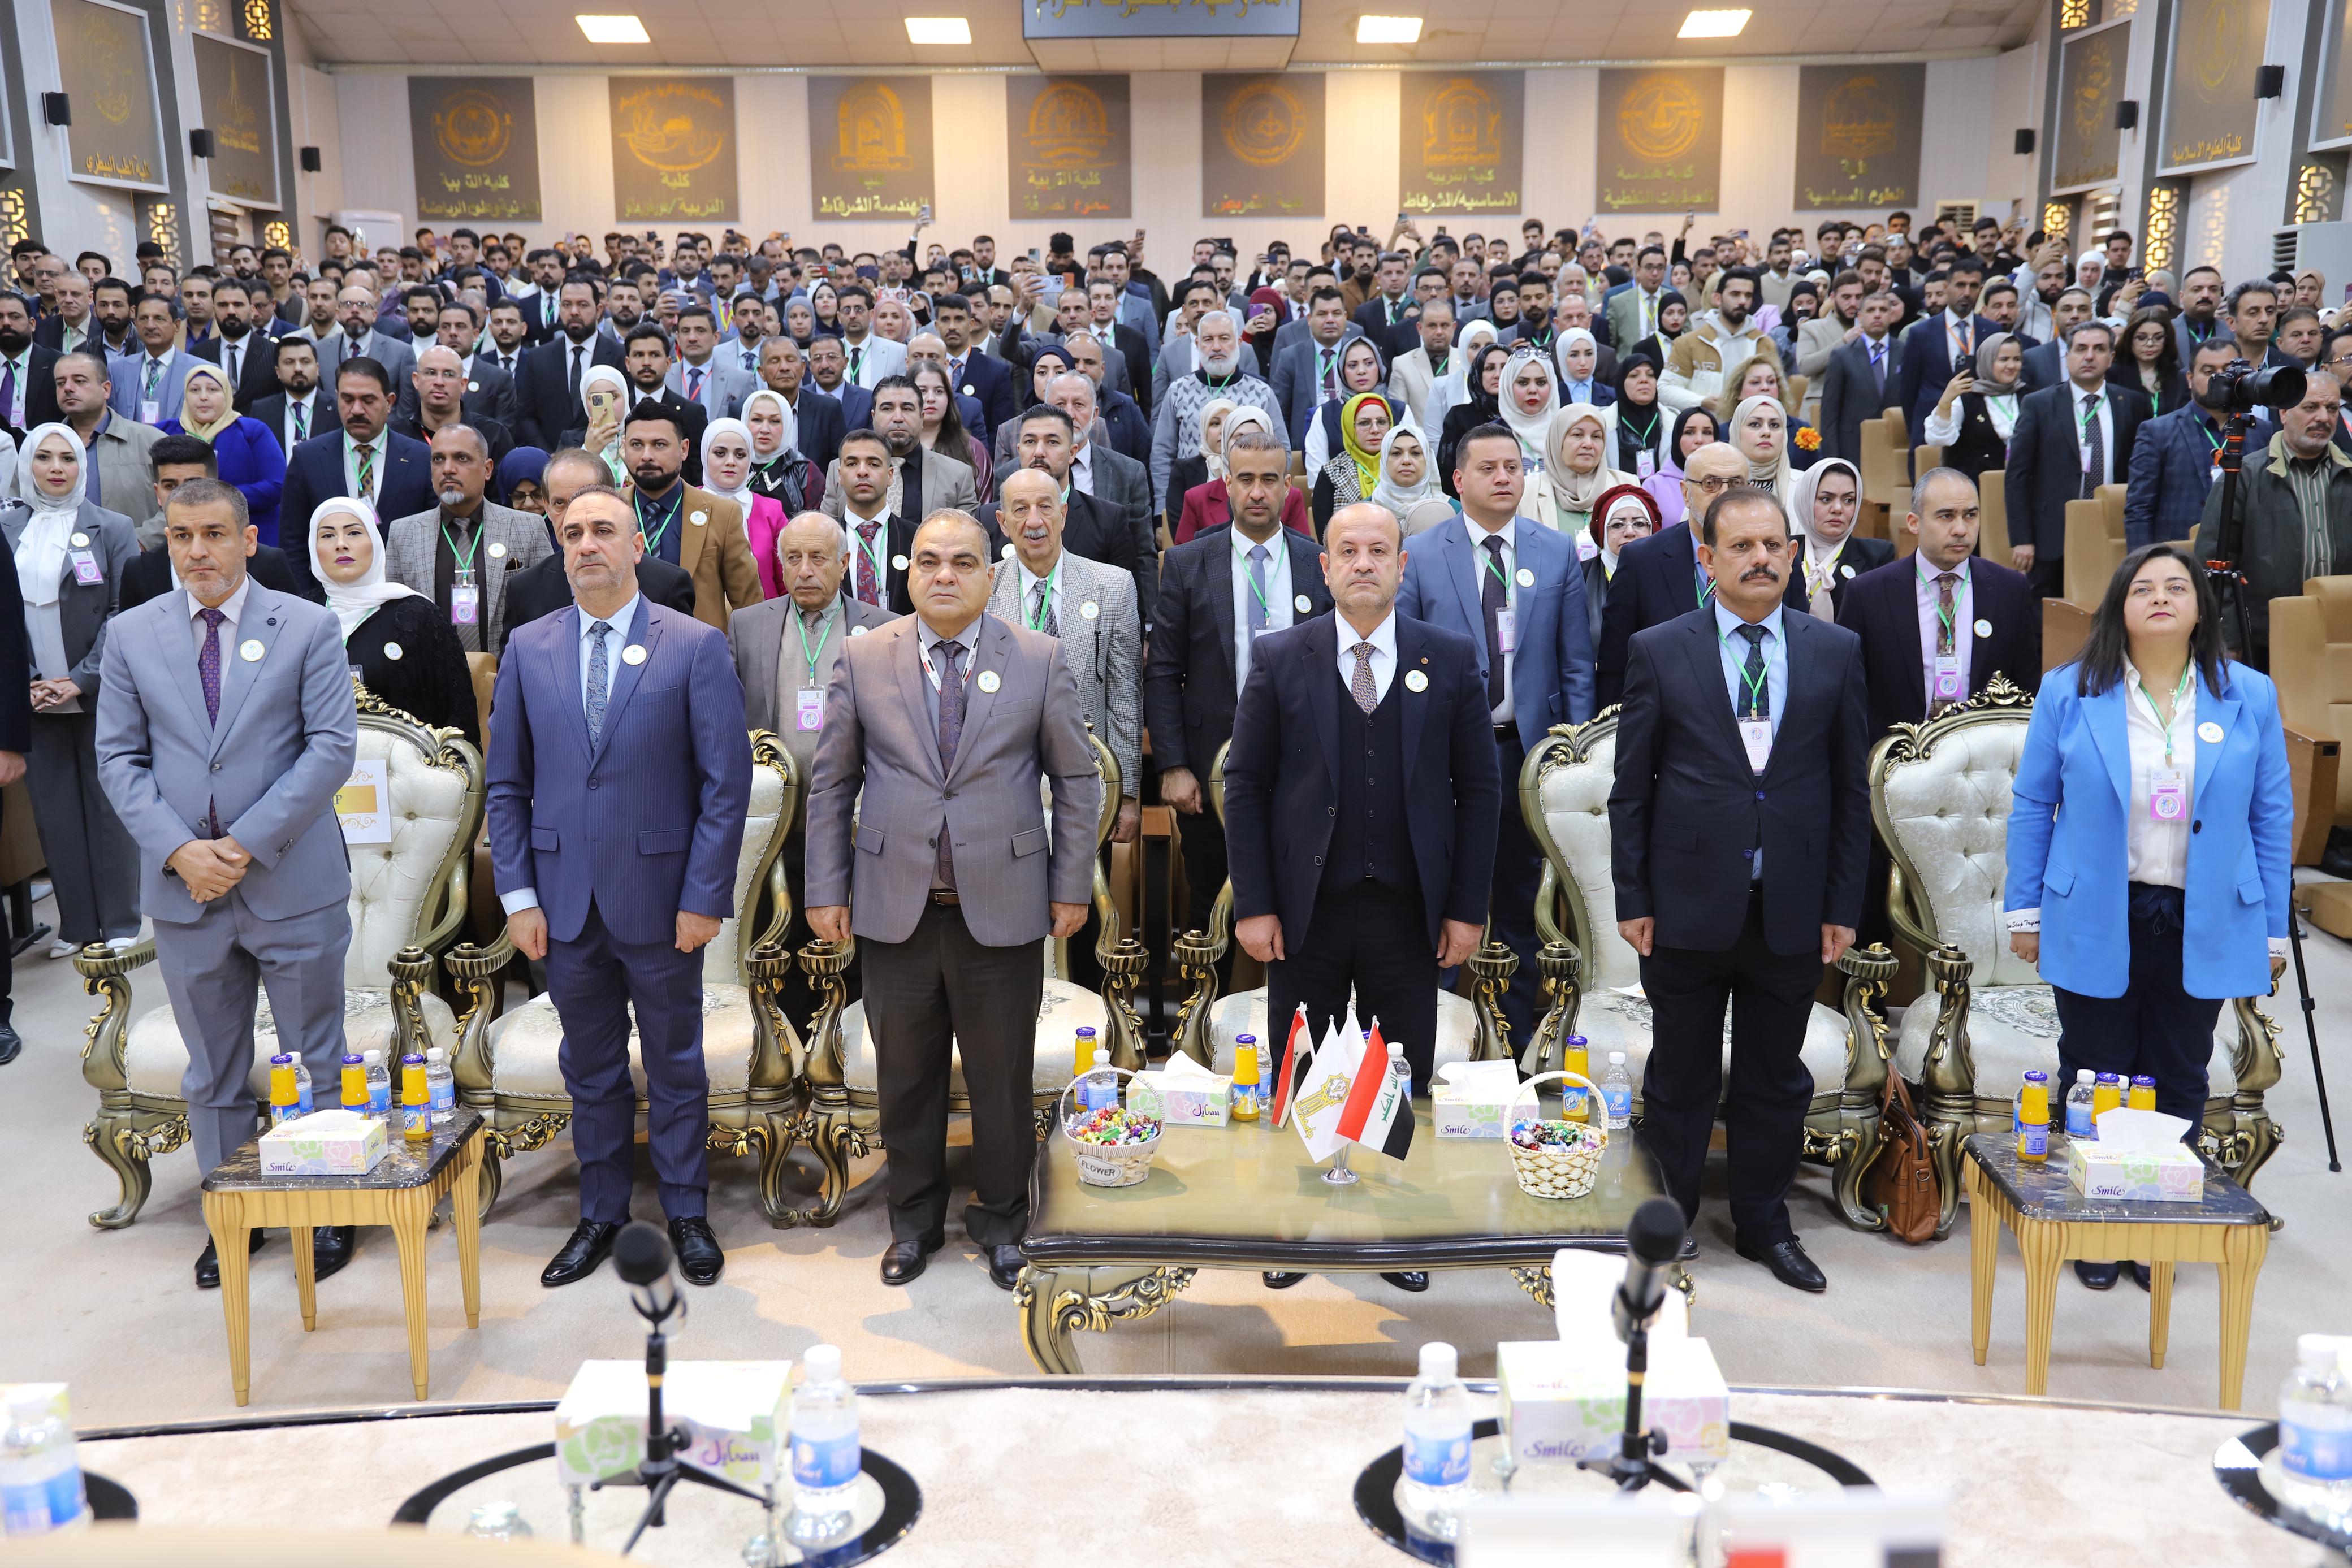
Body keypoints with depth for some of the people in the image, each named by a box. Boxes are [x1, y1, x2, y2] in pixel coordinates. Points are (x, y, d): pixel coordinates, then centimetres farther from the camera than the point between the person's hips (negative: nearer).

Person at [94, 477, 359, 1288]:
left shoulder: (306, 627, -2)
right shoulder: (133, 635, 5)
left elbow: (332, 747, -8)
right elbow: (120, 758, 4)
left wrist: (246, 845, -15)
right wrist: (180, 851, -11)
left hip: (292, 884, -2)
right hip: (183, 888, 3)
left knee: (316, 1061, 7)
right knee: (212, 1072, 13)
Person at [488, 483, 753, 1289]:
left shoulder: (695, 646, -6)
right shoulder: (529, 648, 4)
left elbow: (726, 782, -7)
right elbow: (507, 783, 7)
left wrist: (704, 896, -11)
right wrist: (518, 895, 0)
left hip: (660, 897, -3)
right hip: (565, 900, 3)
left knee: (675, 1066, 11)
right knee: (590, 1068, 15)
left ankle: (687, 1213, 27)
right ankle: (601, 1215, 30)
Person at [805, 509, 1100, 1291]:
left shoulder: (1039, 659, 0)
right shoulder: (862, 659, 2)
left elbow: (1077, 779, 3)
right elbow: (831, 783, 6)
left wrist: (1072, 887, 0)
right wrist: (826, 888, 2)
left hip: (1001, 909, -1)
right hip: (894, 909, 1)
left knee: (1003, 1080, 10)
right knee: (906, 1079, 13)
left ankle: (1001, 1220, 29)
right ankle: (914, 1220, 31)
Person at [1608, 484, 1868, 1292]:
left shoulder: (1837, 651, 4)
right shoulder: (1658, 651, -1)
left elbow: (1851, 787, 6)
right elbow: (1630, 789, 0)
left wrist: (1843, 904, 2)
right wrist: (1632, 899, -4)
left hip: (1792, 911, 2)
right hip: (1688, 906, -2)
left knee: (1775, 1079, 13)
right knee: (1680, 1077, 9)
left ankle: (1764, 1225, 30)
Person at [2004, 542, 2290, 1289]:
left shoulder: (2249, 696, 2)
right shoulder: (2070, 692, -2)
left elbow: (2272, 816, 5)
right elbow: (2032, 804, 2)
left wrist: (2272, 928, 3)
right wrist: (2025, 911, 0)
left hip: (2204, 926, 1)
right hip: (2096, 923, -1)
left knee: (2180, 1086, 11)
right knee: (2093, 1081, 8)